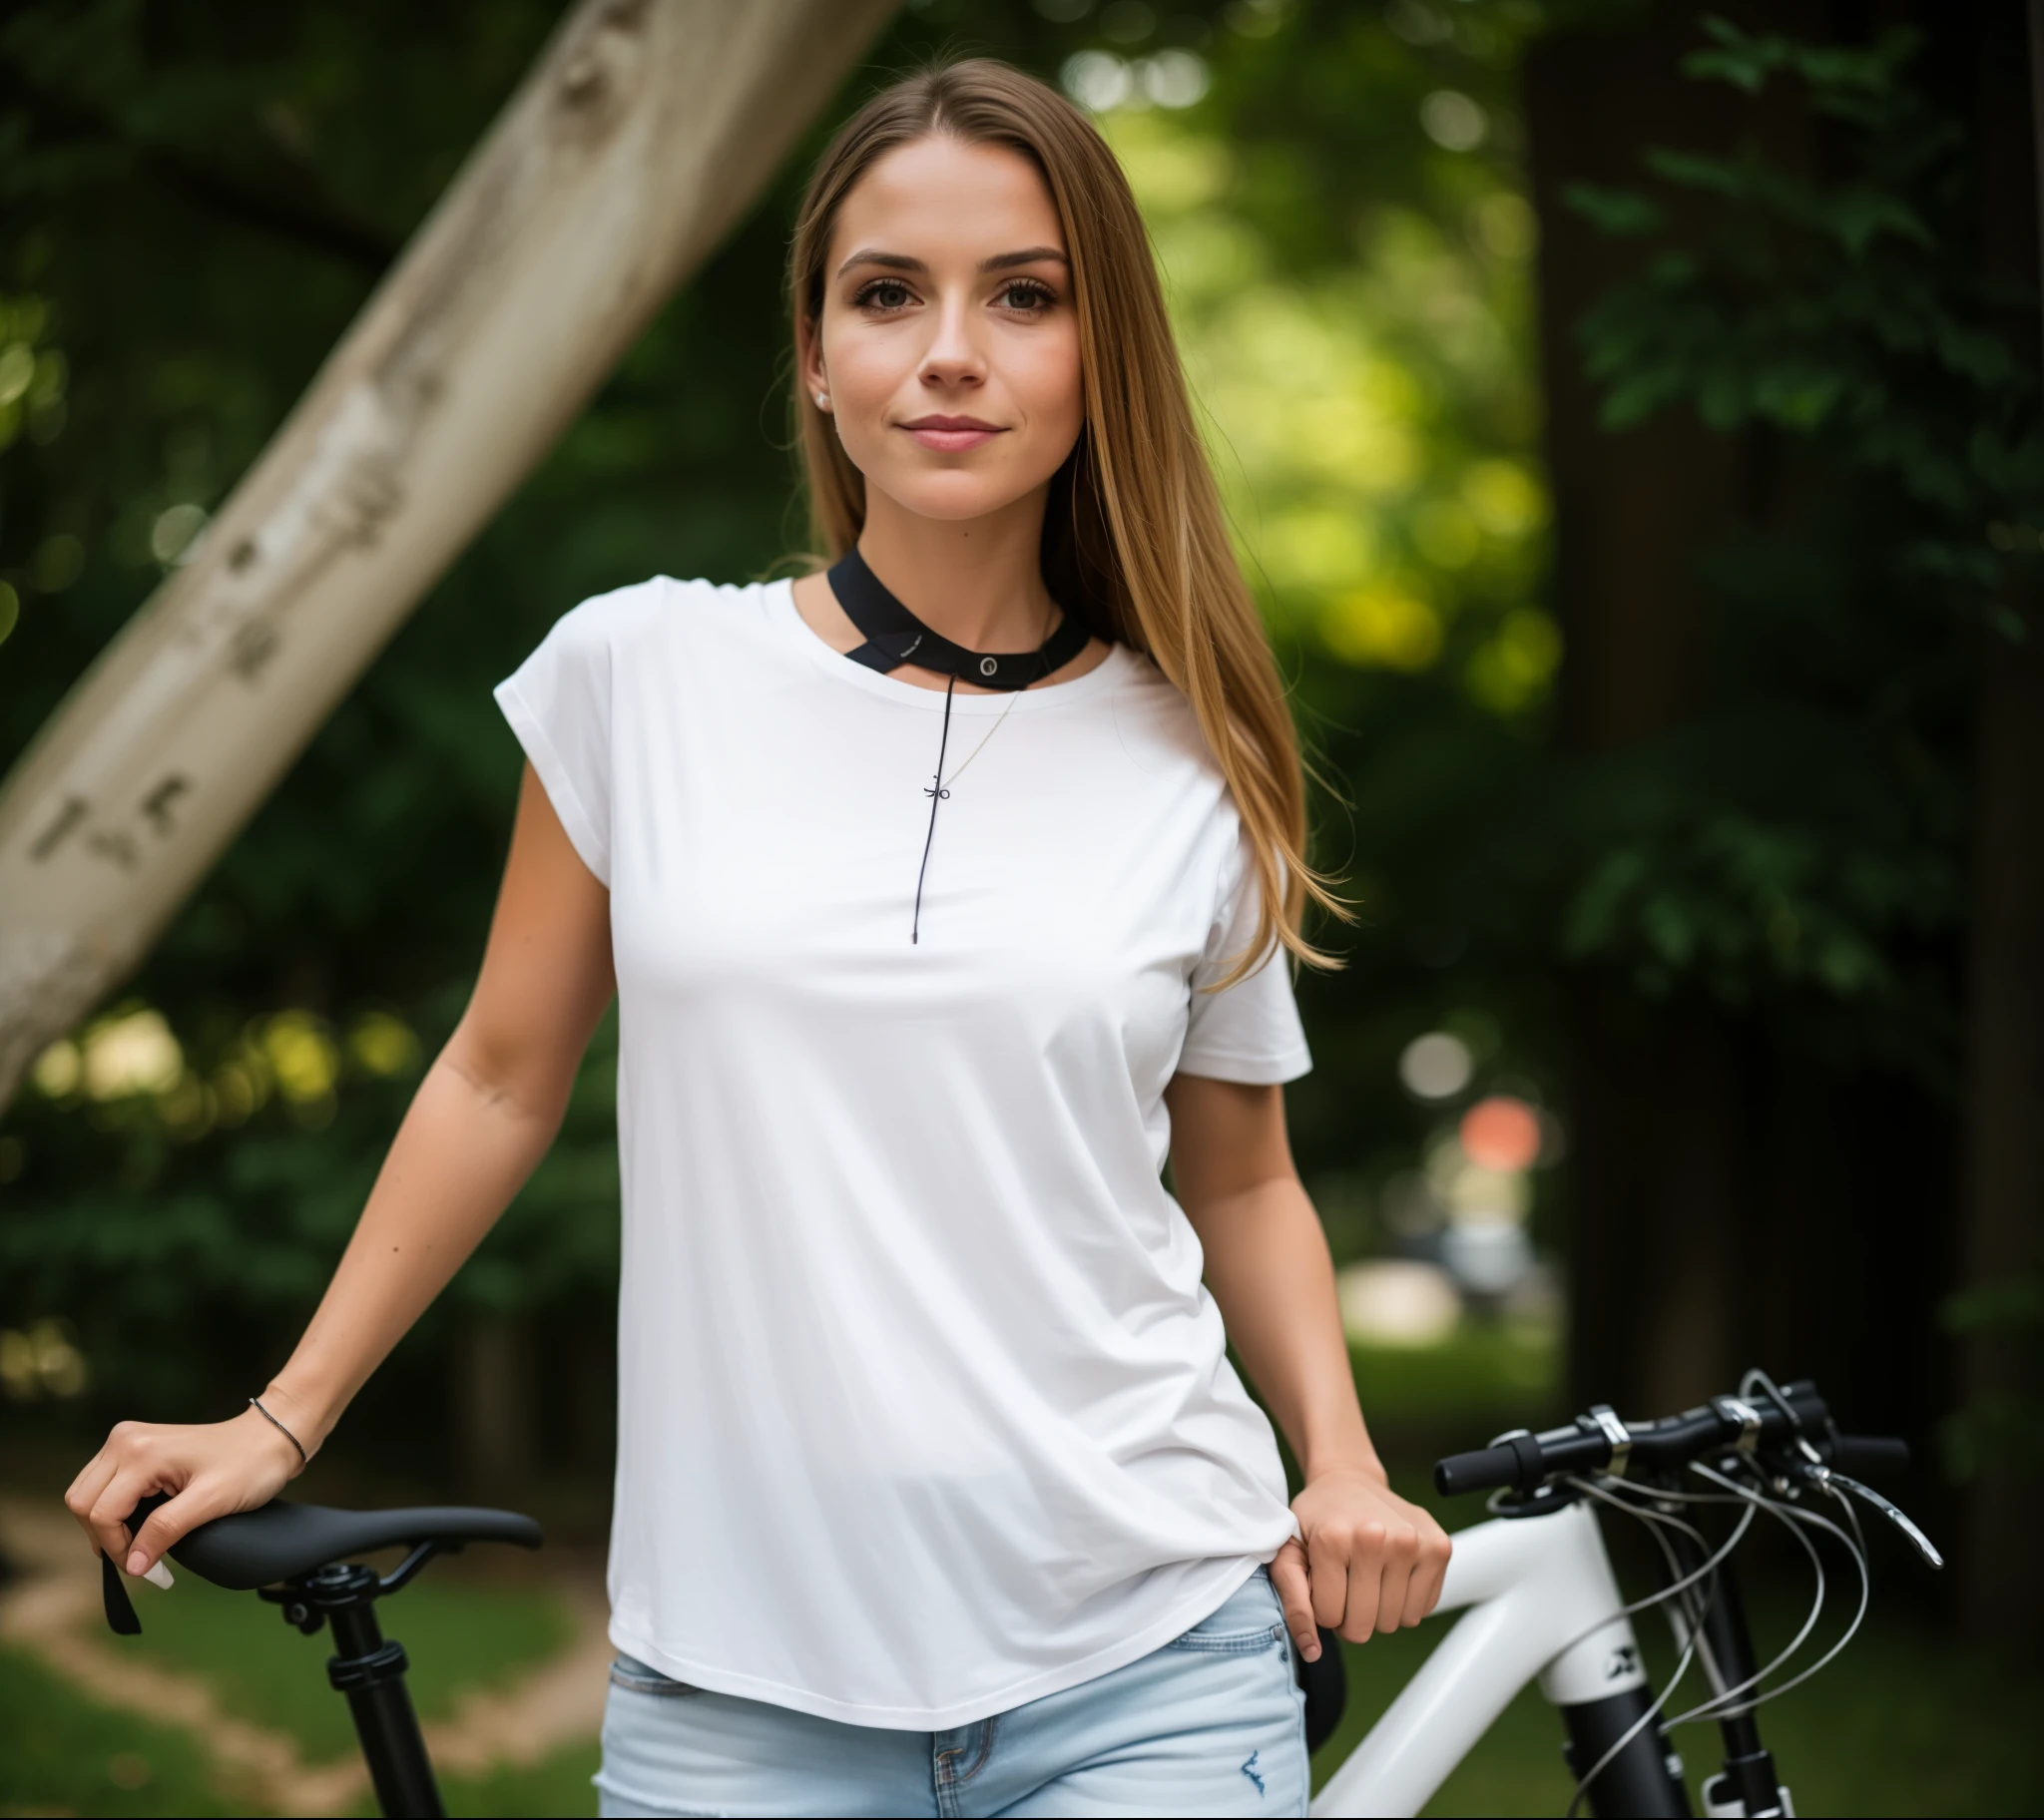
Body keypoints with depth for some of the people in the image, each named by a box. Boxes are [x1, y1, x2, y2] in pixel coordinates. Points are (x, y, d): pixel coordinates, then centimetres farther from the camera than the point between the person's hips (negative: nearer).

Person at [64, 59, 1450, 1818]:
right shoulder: (641, 671, 0)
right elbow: (504, 1079, 10)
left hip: (1148, 1667, 0)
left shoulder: (1191, 765, 2)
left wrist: (1344, 1462, -1)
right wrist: (282, 1421, 10)